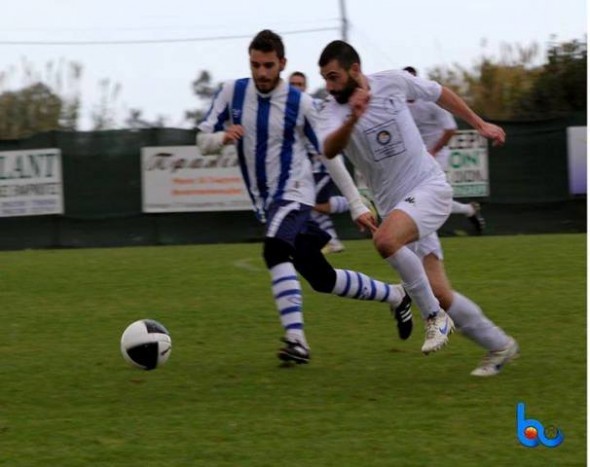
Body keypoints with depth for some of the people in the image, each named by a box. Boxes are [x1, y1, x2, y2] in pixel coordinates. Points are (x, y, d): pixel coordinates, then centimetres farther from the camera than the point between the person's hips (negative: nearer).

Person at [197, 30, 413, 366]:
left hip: (294, 194, -5)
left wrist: (356, 204, -5)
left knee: (275, 252, -35)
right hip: (265, 201, 5)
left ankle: (296, 340, -38)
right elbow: (203, 141, -1)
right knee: (322, 279, 10)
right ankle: (397, 297, 31)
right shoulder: (232, 93, -3)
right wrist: (223, 137, -25)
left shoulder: (300, 103, -11)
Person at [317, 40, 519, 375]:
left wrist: (480, 125, 19)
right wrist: (353, 119, -46)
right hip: (396, 205, 3)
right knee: (439, 294, -1)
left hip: (429, 187, -3)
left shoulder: (393, 82, -5)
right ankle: (500, 346, 17)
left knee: (386, 239, -32)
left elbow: (439, 93, 14)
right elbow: (329, 150, -28)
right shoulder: (334, 112, -6)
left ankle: (435, 316, -18)